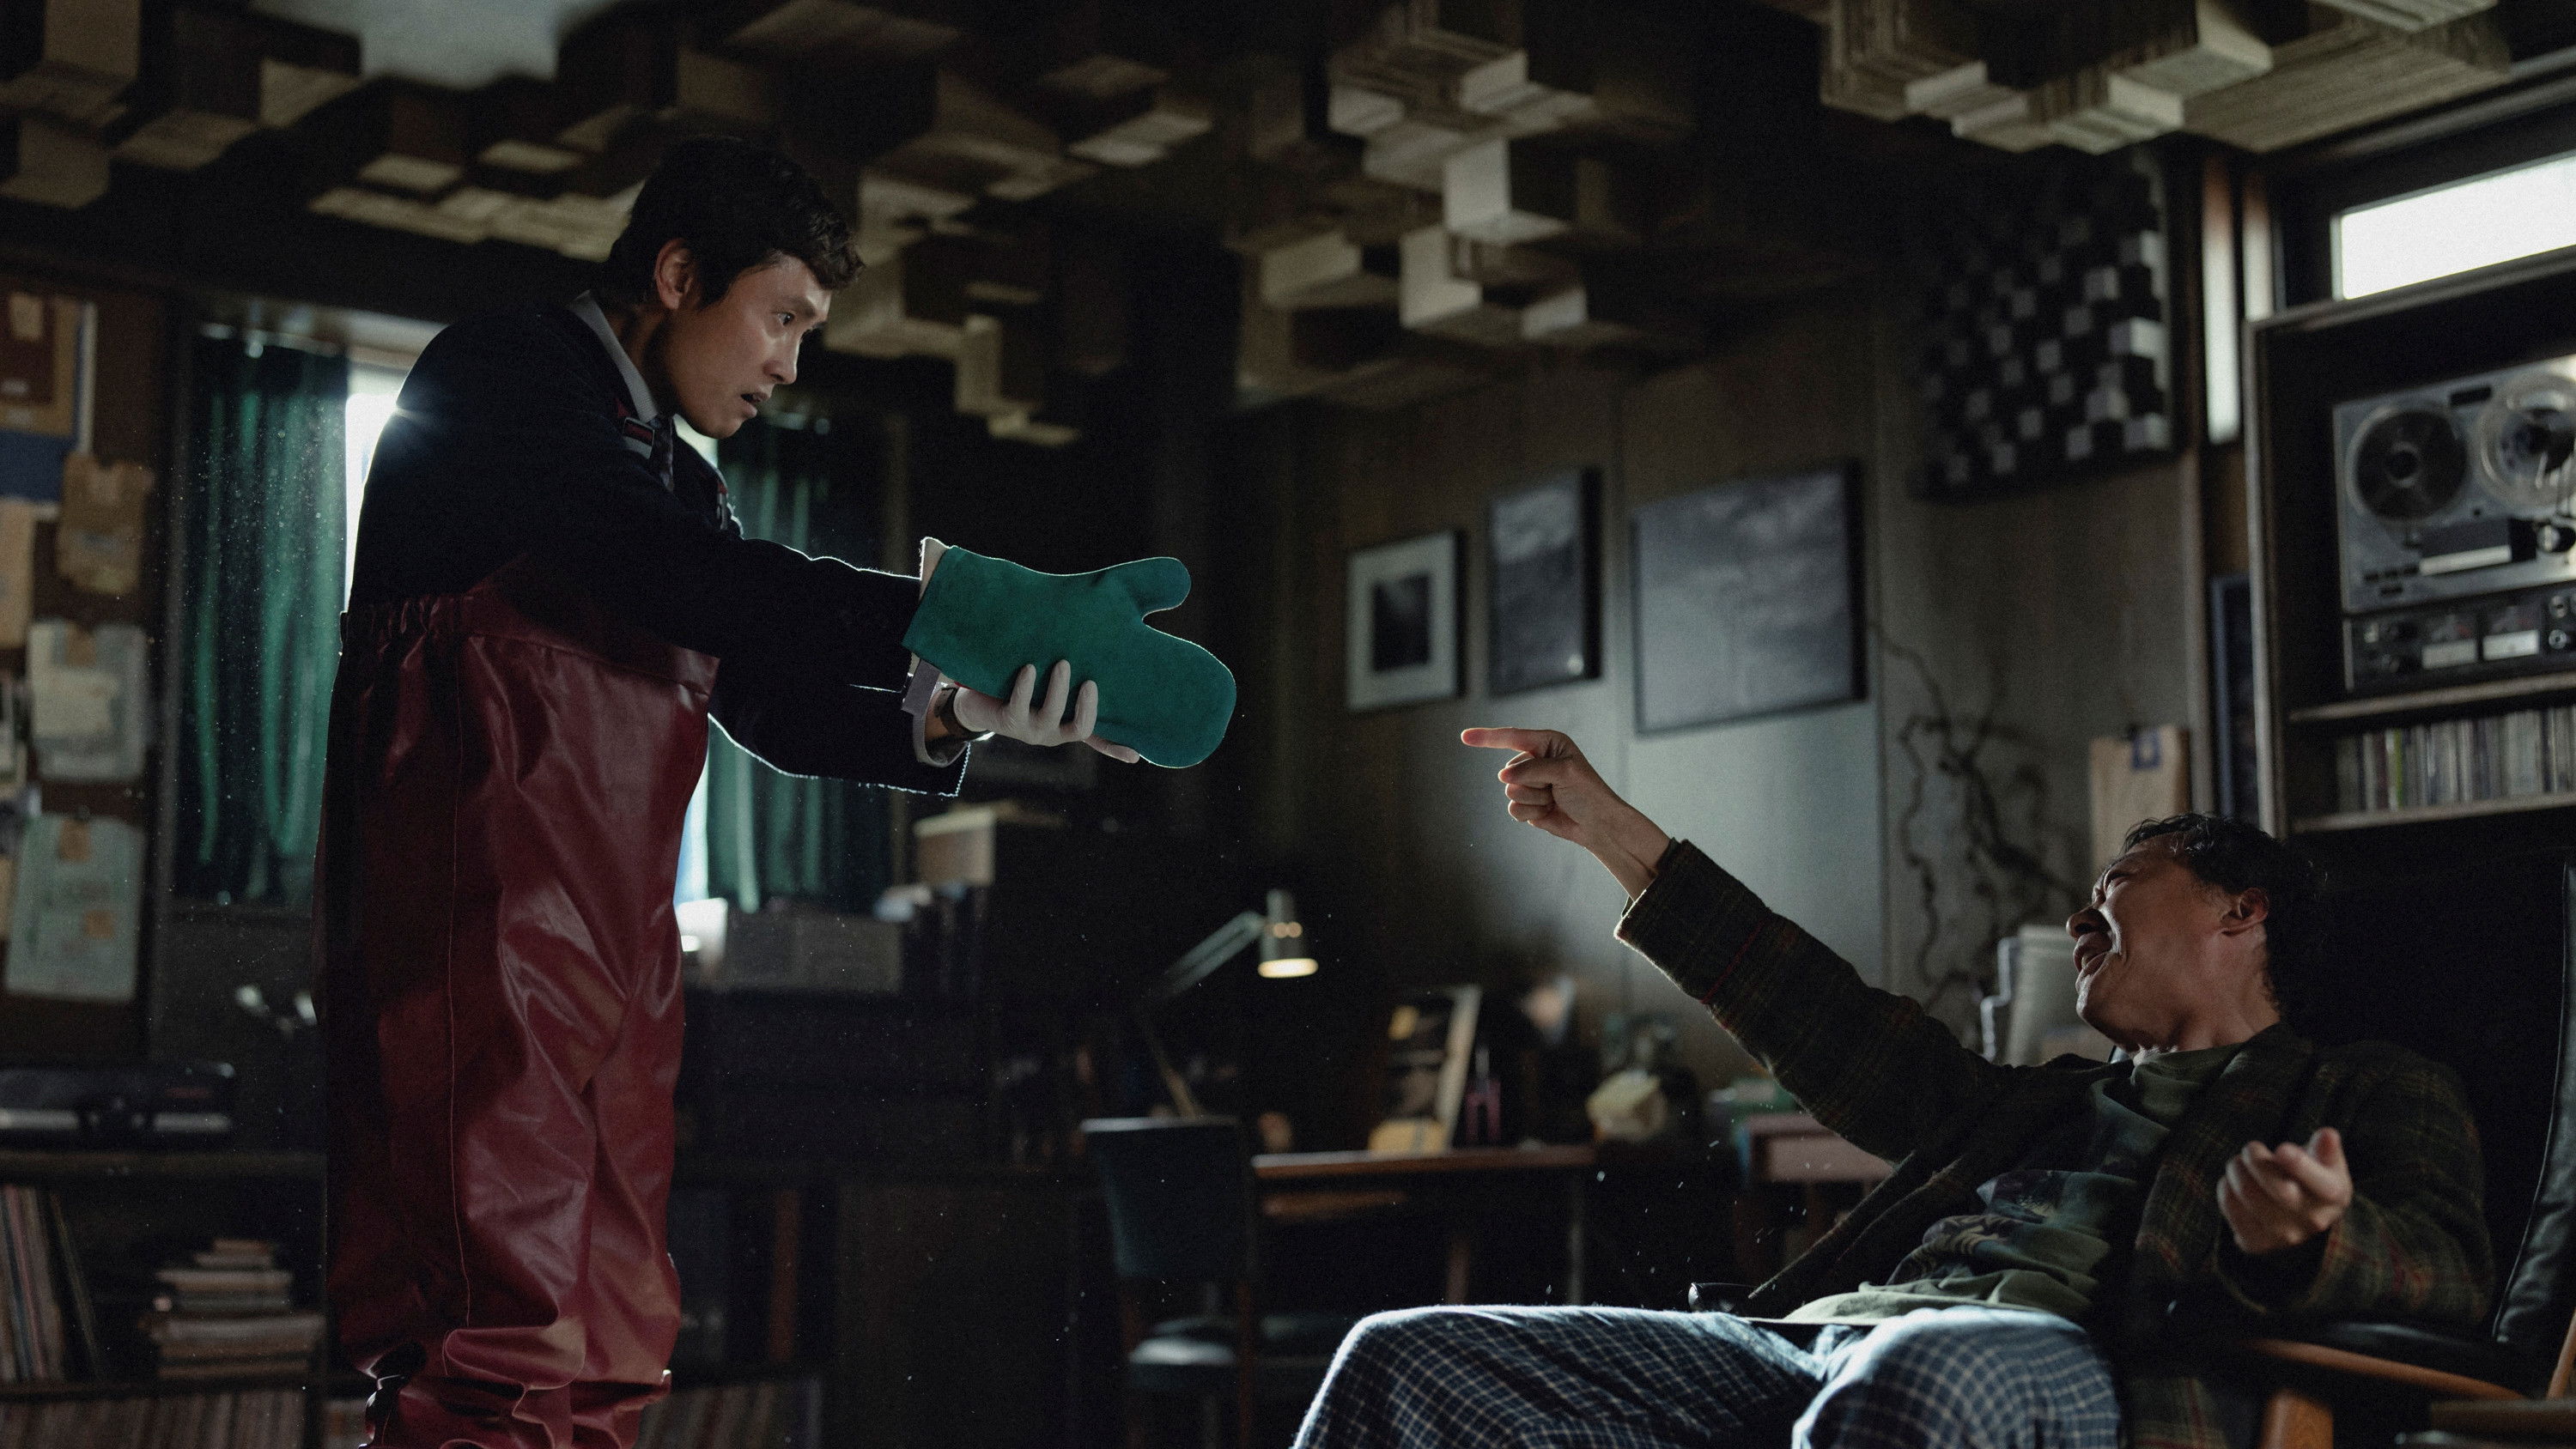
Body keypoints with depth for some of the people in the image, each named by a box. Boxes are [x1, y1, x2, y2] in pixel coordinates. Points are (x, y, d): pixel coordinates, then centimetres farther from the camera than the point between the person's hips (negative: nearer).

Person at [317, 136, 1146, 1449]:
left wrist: (949, 715, -3)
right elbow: (686, 577, -18)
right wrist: (947, 620, -18)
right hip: (478, 924, -9)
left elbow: (774, 702, 16)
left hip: (608, 947, 9)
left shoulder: (676, 482, 25)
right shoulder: (500, 375, -2)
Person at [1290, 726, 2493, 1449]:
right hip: (1811, 1345, 7)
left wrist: (2307, 1241, -23)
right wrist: (1619, 838, 40)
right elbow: (1842, 1035, 39)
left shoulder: (2371, 1095, 21)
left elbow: (2443, 1273, 3)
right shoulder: (2050, 1101, 38)